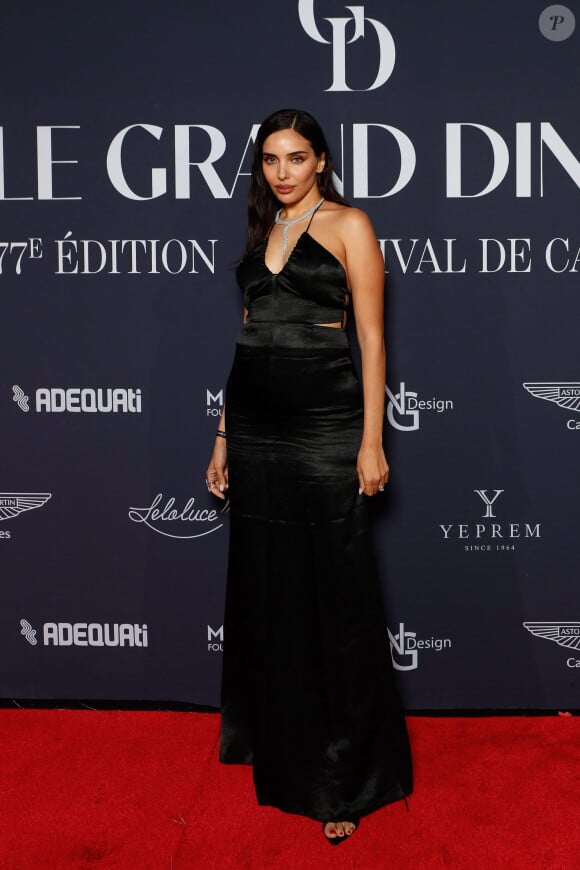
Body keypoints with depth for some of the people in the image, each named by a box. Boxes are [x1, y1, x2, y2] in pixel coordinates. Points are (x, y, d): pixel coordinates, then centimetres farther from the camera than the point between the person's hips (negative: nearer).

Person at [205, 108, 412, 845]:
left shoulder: (348, 225, 0)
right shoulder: (260, 234, 16)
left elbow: (371, 338, -5)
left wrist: (371, 442, -12)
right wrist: (223, 439, 14)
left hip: (323, 423, -6)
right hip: (254, 429, 6)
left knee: (336, 596, -1)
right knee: (266, 592, 12)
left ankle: (346, 779, 9)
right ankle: (281, 751, 28)